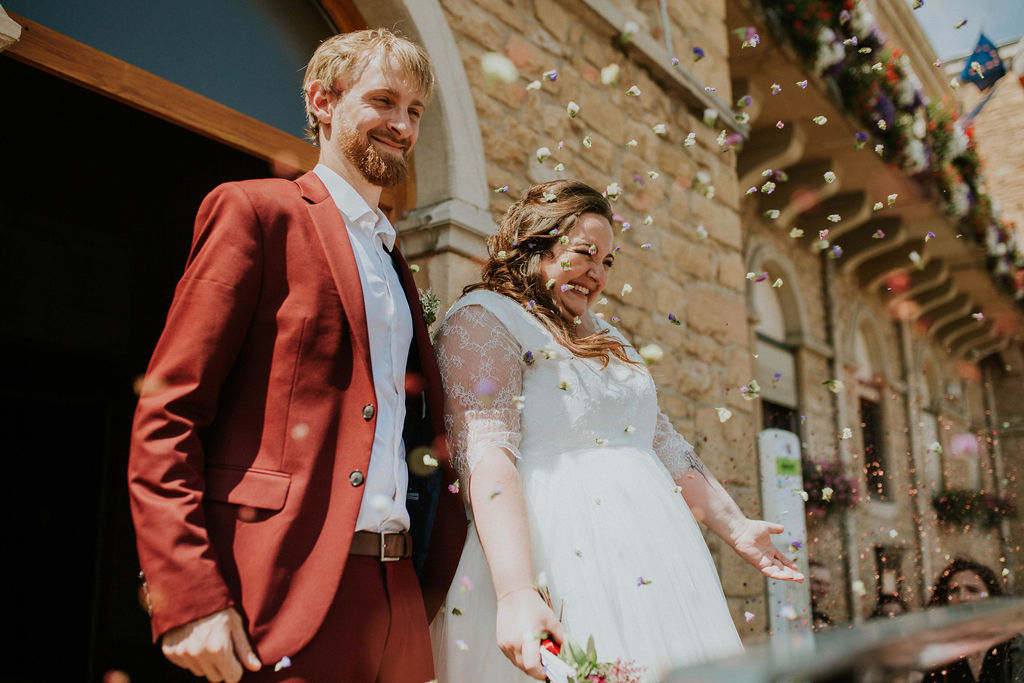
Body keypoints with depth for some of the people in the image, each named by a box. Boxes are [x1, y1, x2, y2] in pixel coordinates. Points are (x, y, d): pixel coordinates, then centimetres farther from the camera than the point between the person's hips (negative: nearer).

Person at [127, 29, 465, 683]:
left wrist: (429, 588, 8)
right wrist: (189, 598, -16)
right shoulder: (256, 211, -1)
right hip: (286, 596, -6)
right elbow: (164, 418, -8)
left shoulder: (393, 262, 19)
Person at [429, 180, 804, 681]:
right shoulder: (482, 319, -4)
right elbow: (485, 457, -18)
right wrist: (516, 592, -28)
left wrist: (735, 527, 26)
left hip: (654, 557, 8)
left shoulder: (607, 338, 24)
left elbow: (667, 446, 27)